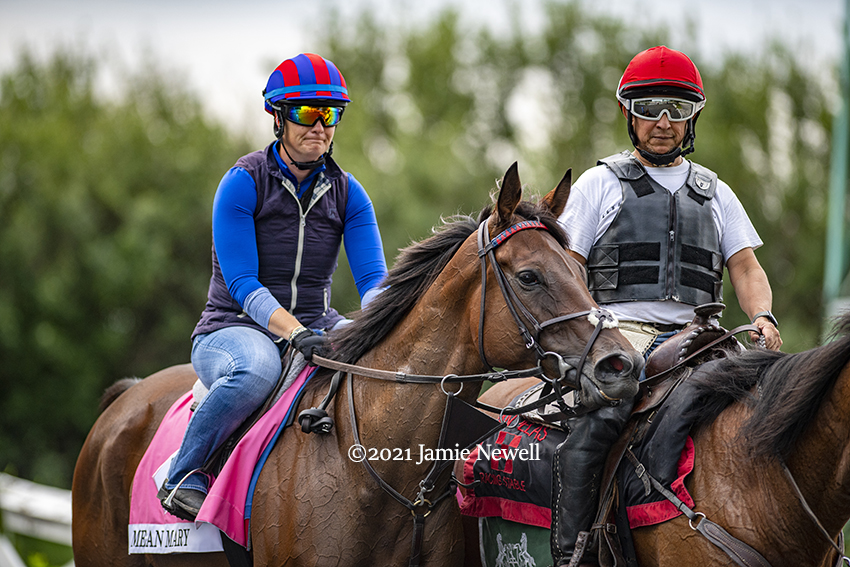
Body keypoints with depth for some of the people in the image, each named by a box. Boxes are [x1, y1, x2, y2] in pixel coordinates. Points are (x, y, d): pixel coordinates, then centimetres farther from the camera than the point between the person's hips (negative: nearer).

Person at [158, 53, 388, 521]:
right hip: (232, 329, -5)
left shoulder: (347, 193, 5)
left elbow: (373, 279, -3)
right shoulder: (244, 183, -10)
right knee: (257, 367, -41)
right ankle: (183, 476, -23)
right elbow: (242, 283, -18)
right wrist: (294, 332, -34)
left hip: (315, 325, 5)